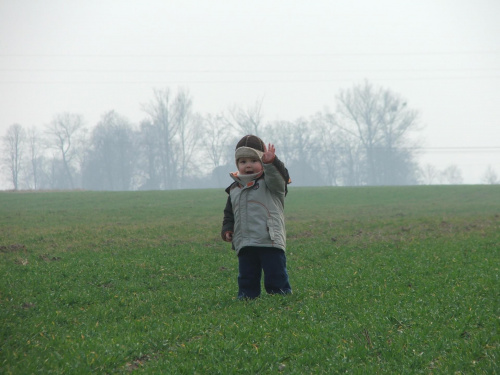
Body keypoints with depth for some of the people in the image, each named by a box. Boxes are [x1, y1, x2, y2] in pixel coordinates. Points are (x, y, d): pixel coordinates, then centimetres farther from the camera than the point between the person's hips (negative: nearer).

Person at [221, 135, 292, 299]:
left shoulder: (270, 183, 2)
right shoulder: (234, 189, 17)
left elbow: (279, 176, -22)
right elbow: (229, 213, 26)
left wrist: (271, 162, -39)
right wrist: (227, 228, 10)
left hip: (271, 242, -5)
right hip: (244, 245, 5)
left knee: (276, 277, -3)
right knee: (247, 279, 10)